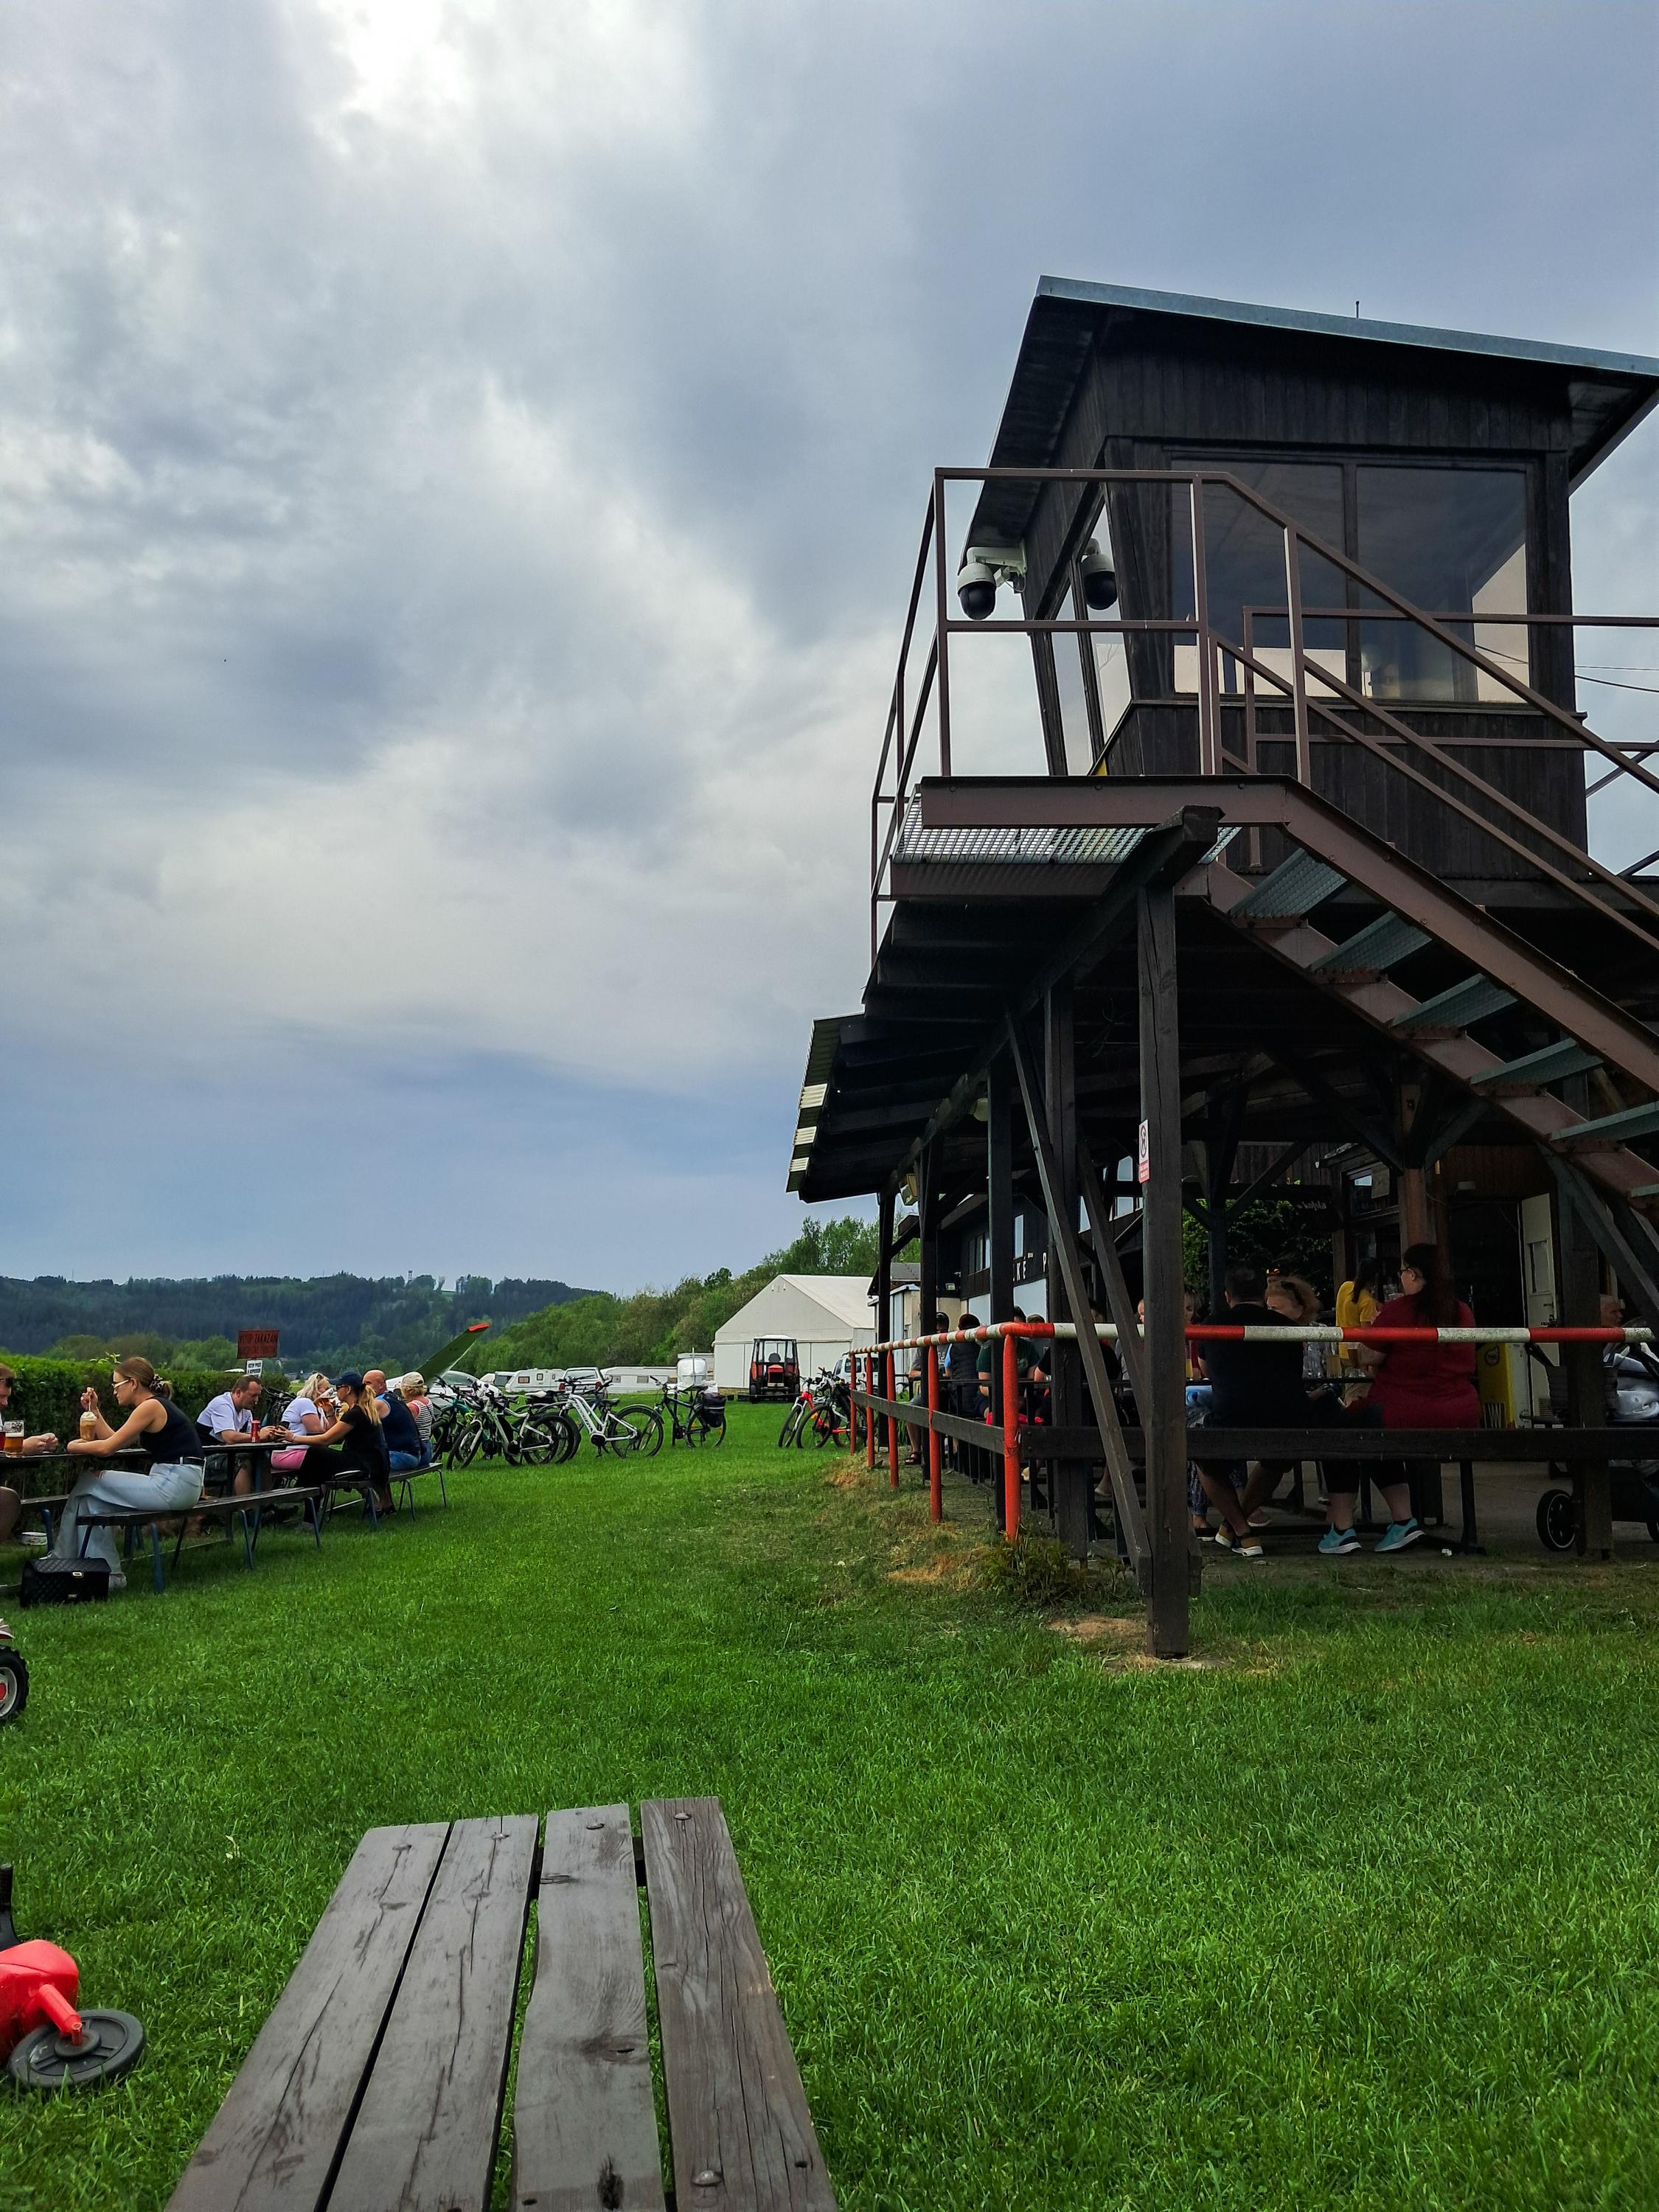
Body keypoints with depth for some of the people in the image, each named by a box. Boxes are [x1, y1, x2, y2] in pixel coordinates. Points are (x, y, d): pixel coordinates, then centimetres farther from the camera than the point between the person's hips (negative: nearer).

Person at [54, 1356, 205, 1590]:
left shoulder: (151, 1406, -11)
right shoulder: (155, 1405, 18)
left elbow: (107, 1447, -13)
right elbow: (114, 1442, 17)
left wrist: (74, 1446, 4)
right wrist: (94, 1410, 18)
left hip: (174, 1486, -10)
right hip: (178, 1485, 10)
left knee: (90, 1483, 1)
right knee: (91, 1491, 13)